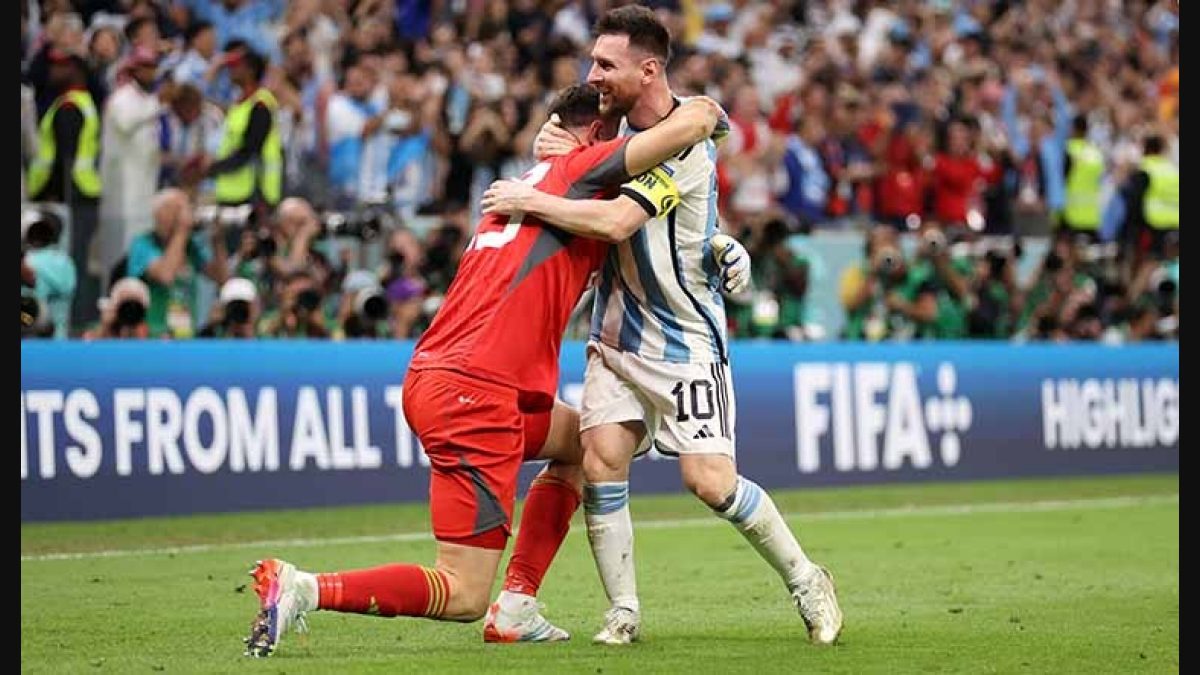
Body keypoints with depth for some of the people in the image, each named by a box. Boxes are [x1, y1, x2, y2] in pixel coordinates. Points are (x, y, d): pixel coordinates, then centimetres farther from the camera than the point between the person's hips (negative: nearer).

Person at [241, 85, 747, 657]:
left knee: (584, 442, 31)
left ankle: (516, 607, 22)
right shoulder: (579, 168, 0)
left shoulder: (526, 183, 24)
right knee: (463, 597, -6)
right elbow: (690, 124, -9)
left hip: (431, 377, 9)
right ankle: (303, 589, -17)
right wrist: (705, 109, 15)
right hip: (473, 393, -9)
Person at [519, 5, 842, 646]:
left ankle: (805, 579, 9)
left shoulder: (688, 144, -21)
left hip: (685, 339, -7)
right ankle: (623, 610, 2)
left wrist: (532, 200, -24)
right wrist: (552, 141, 0)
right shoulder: (617, 120, 3)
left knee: (710, 480, -12)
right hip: (617, 330, 7)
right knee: (600, 462, -9)